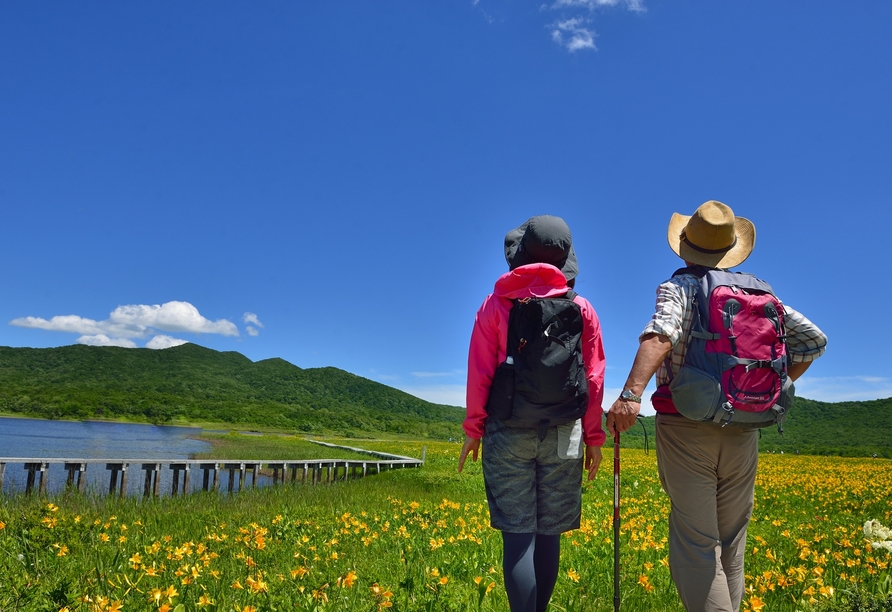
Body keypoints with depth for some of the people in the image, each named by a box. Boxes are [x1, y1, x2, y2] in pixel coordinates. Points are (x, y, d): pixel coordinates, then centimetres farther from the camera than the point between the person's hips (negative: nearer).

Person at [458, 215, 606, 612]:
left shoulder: (496, 304, -1)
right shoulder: (581, 309, 4)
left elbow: (479, 373, -3)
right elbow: (594, 379, 4)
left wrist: (473, 430, 5)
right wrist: (593, 437, 11)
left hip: (509, 432, -2)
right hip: (563, 435, 2)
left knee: (518, 536, 1)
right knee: (549, 536, 11)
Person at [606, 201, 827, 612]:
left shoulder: (678, 288, -4)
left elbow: (661, 334, -25)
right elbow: (813, 340, 11)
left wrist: (631, 393, -37)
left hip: (686, 427, -5)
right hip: (742, 430, 5)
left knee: (696, 546, -2)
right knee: (731, 547, 16)